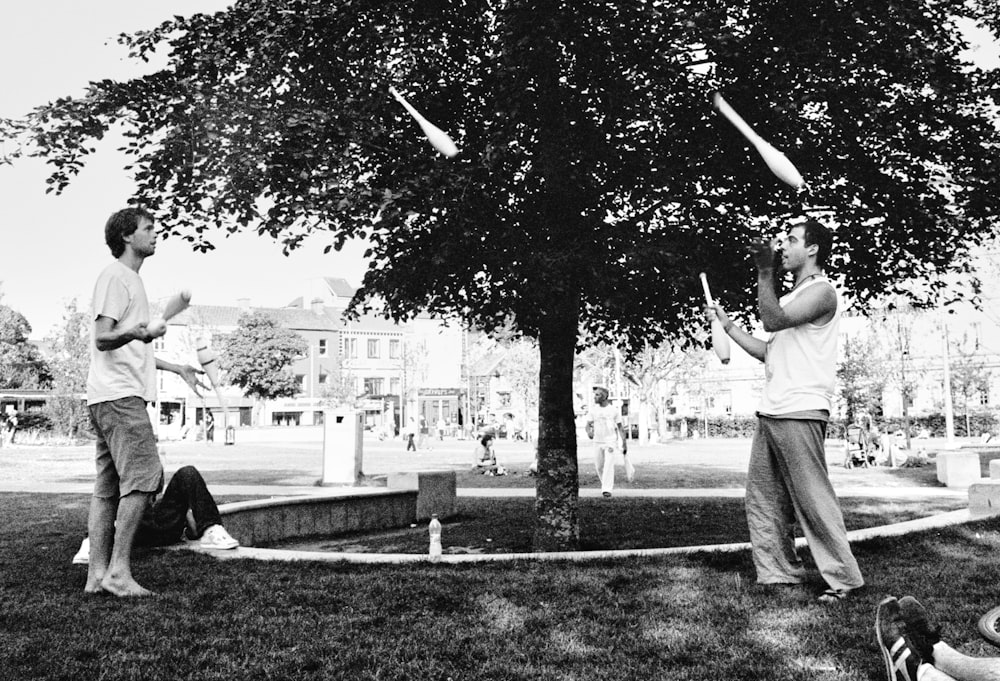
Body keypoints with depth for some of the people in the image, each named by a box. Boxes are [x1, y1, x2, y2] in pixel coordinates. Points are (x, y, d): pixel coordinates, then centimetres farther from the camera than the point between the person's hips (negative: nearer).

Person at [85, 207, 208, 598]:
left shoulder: (130, 280, 25)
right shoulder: (114, 276, -5)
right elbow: (102, 338, -15)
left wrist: (176, 368, 32)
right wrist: (134, 333, -34)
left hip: (117, 398, 10)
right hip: (119, 395, -10)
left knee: (108, 487, 7)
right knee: (143, 477, -14)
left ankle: (97, 574, 9)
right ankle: (118, 570, -11)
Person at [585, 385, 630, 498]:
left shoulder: (614, 410, -4)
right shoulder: (593, 409, 3)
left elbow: (620, 427, 2)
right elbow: (588, 425, 2)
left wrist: (624, 442, -2)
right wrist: (589, 432, -22)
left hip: (611, 442, -3)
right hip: (597, 442, 3)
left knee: (609, 465, -15)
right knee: (599, 466, 7)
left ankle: (607, 490, -16)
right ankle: (607, 485, 29)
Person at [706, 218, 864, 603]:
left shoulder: (822, 291, -3)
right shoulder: (792, 295, 25)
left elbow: (773, 321, -18)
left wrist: (764, 272, -13)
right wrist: (726, 323, 24)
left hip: (801, 412, -9)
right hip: (770, 412, 9)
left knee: (813, 499, -6)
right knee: (762, 500, 8)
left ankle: (844, 579, 2)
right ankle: (779, 574, 14)